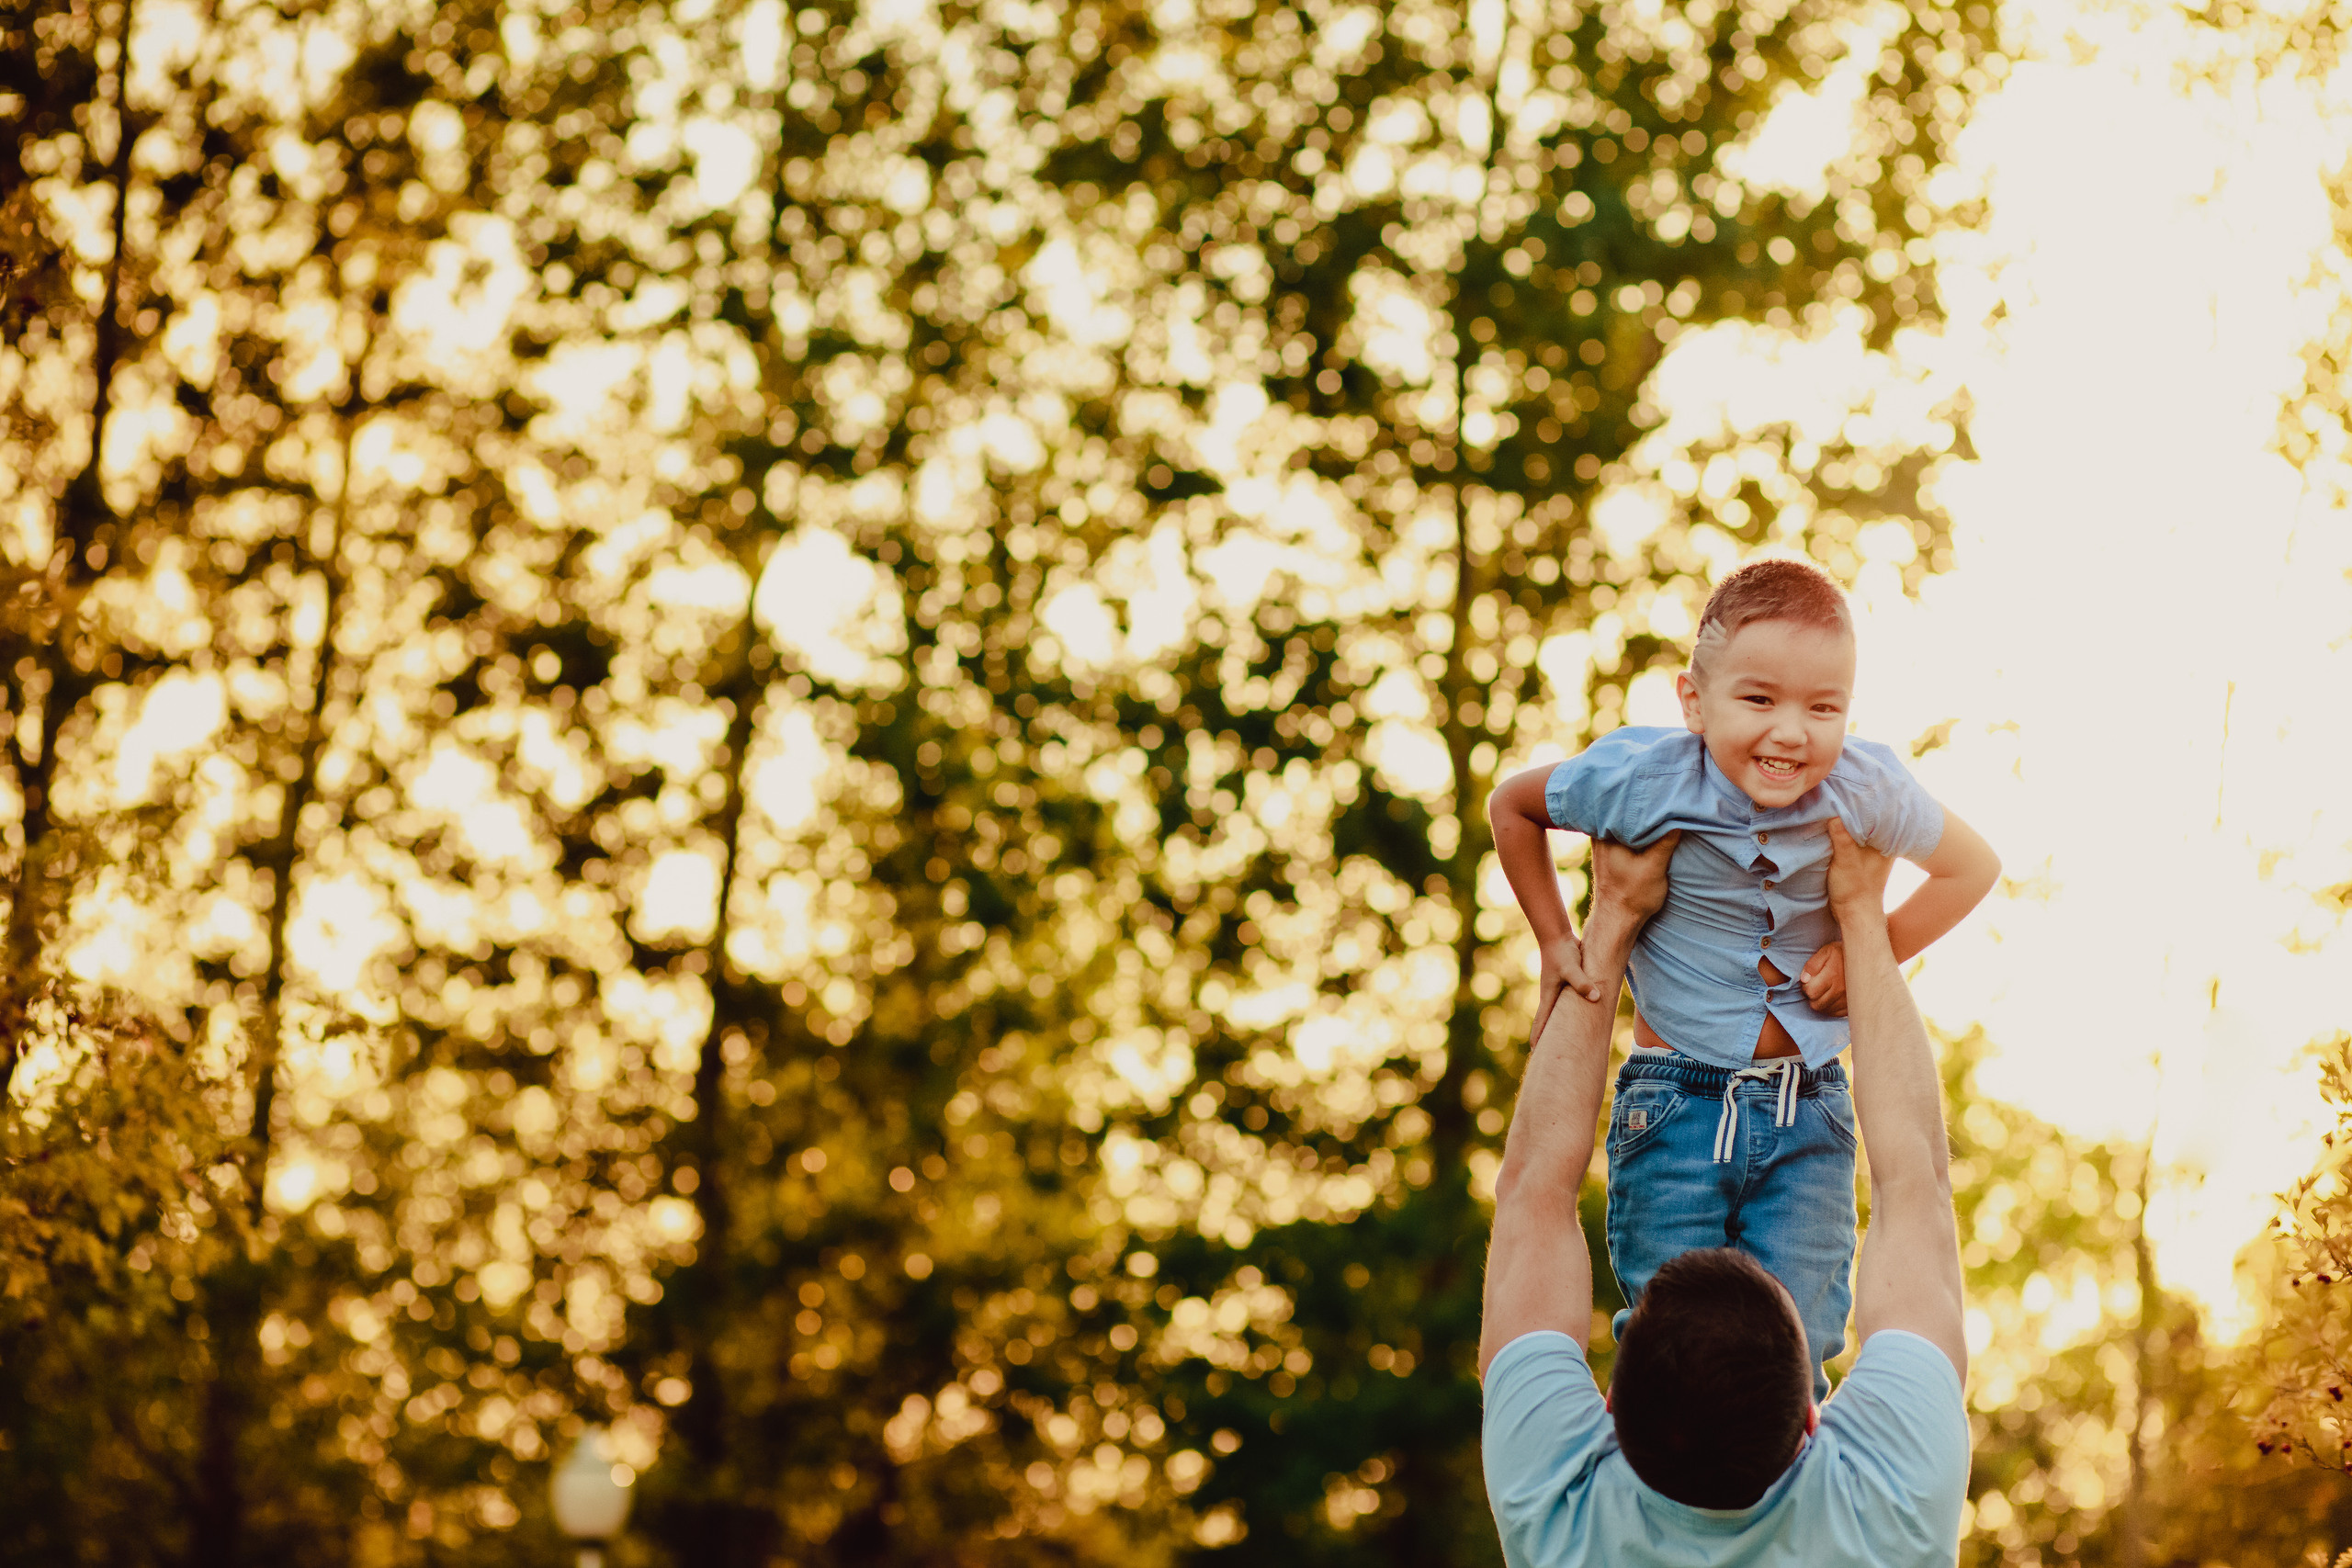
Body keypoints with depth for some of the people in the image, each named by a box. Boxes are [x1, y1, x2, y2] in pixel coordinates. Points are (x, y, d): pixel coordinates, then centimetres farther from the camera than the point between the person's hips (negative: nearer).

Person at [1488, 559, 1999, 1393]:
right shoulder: (1643, 781, -13)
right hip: (1676, 1103, -1)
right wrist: (1556, 943, 4)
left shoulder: (1866, 792, -11)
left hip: (1809, 1114, 1)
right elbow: (1512, 807, 8)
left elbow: (1974, 865, 9)